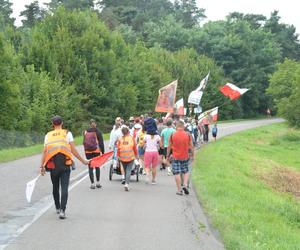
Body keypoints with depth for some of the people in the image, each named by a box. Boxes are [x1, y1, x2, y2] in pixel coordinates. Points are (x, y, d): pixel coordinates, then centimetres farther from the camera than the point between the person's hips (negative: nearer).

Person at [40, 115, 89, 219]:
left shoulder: (48, 135, 8)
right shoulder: (67, 133, 2)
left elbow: (44, 151, 1)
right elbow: (73, 150, -1)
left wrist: (42, 166, 3)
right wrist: (83, 161, 7)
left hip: (53, 166, 2)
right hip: (65, 165, -2)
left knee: (55, 188, 19)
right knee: (64, 188, -4)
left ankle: (58, 208, 31)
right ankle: (62, 210, -16)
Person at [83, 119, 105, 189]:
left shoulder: (85, 132, 3)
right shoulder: (98, 132, -3)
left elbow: (84, 142, 8)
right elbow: (101, 143, -4)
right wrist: (102, 152, 2)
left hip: (88, 152, 1)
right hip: (96, 151, -1)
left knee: (90, 167, 4)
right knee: (97, 167, 13)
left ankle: (92, 184, 2)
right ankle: (98, 183, 14)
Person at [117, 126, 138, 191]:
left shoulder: (120, 139, -3)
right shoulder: (131, 138, -5)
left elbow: (118, 149, 0)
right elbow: (135, 148, 0)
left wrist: (118, 156, 13)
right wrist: (136, 155, 14)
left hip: (122, 158, 2)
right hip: (130, 157, -2)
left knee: (125, 171, 17)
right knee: (129, 170, -3)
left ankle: (126, 183, 26)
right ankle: (127, 184, -20)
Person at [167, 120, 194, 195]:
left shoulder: (173, 135, -5)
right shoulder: (187, 135, -3)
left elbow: (169, 146, 2)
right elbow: (191, 146, 2)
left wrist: (168, 155, 13)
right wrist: (192, 155, 14)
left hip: (175, 157, -1)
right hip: (185, 157, 1)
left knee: (177, 173, 3)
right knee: (185, 172, 18)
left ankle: (179, 190, 4)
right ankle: (185, 185, 0)